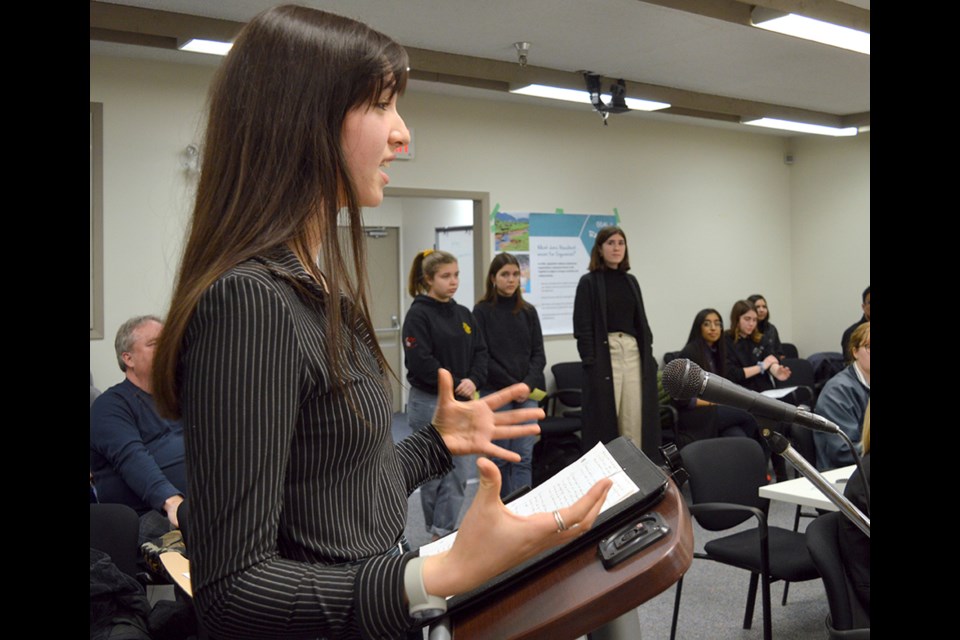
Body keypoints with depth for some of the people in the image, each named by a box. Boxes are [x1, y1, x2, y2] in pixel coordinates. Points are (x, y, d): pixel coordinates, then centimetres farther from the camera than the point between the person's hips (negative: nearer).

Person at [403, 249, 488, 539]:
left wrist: (473, 381, -11)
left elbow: (480, 351, 8)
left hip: (462, 404, 6)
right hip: (429, 402, -6)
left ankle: (442, 531, 10)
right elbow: (419, 361, -18)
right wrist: (456, 385, -16)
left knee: (460, 472, 2)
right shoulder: (418, 314, -9)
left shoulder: (463, 314, 11)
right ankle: (438, 532, 19)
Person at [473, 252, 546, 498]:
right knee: (500, 456, 6)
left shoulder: (528, 311, 9)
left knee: (524, 456, -2)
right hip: (495, 394, -2)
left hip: (527, 393, 3)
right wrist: (511, 385, -11)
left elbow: (539, 353, 6)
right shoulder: (482, 311, -2)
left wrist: (528, 385, -9)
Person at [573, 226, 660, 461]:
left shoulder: (631, 281, 14)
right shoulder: (589, 282, -2)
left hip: (633, 352, 5)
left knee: (635, 418, 4)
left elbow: (642, 322, 17)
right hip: (604, 354, -5)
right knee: (605, 418, -2)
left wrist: (649, 357, 10)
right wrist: (590, 362, -14)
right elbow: (583, 327, -6)